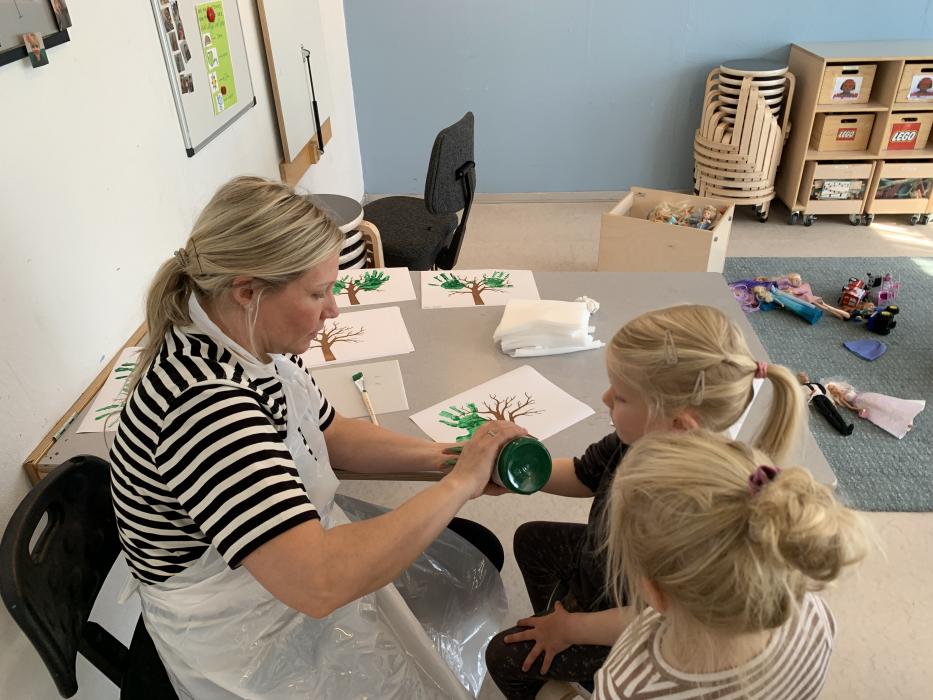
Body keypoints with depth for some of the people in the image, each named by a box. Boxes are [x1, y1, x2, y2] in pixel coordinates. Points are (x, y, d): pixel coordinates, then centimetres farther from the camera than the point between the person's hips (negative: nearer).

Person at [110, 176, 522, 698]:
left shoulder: (256, 343, -10)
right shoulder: (204, 401, -36)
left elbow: (333, 434, 5)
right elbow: (319, 583, -42)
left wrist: (444, 456, -9)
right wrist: (460, 483, -31)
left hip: (296, 544, 7)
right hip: (250, 640, -7)